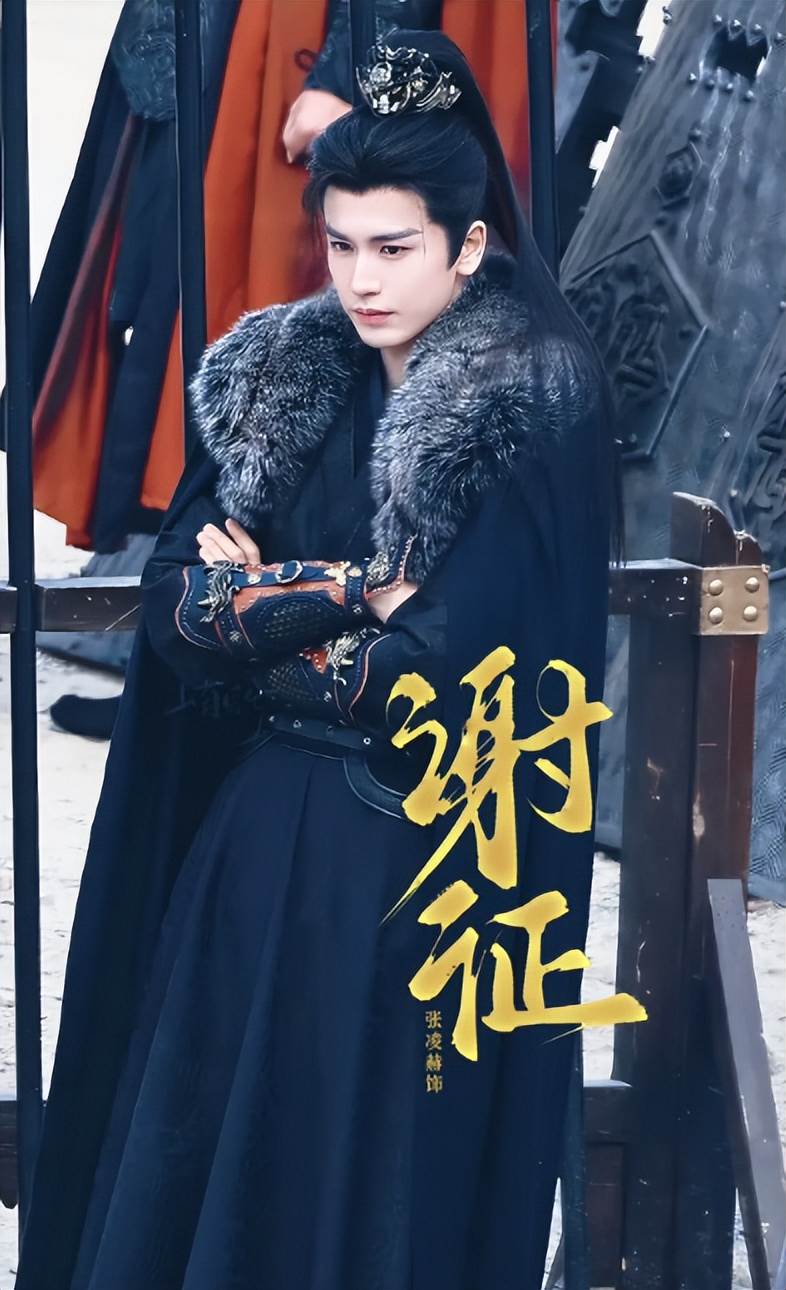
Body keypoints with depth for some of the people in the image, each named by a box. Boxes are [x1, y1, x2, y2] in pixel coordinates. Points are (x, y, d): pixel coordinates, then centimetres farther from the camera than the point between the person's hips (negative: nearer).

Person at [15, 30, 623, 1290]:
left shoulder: (539, 412, -11)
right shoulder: (275, 375, 5)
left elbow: (453, 673, -19)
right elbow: (172, 604, -1)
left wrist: (260, 614, -9)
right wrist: (356, 592, -16)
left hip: (428, 866, -5)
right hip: (256, 836, 5)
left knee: (381, 1178, 4)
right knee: (190, 1158, 10)